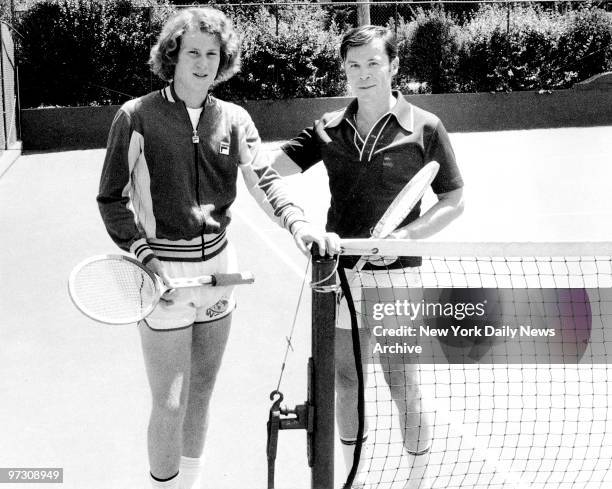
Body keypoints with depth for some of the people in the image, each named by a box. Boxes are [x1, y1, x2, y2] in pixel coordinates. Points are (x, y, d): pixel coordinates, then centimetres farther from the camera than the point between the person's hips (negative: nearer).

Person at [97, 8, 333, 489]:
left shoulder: (234, 119, 4)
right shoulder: (137, 117, -8)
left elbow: (264, 179, -5)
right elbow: (112, 198, -4)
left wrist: (297, 221, -24)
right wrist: (145, 256, -15)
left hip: (218, 264, 5)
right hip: (164, 271, -5)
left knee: (202, 391, 17)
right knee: (171, 404, -1)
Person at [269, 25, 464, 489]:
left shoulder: (424, 128, -5)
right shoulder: (329, 129, 5)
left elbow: (453, 201, -1)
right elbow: (270, 164, -2)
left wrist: (404, 235, -15)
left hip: (395, 275, -4)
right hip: (340, 272, 4)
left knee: (404, 389, 3)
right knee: (346, 383, 15)